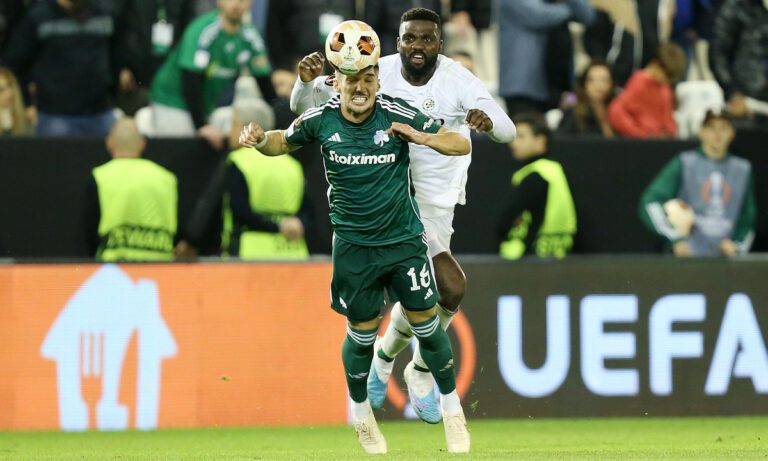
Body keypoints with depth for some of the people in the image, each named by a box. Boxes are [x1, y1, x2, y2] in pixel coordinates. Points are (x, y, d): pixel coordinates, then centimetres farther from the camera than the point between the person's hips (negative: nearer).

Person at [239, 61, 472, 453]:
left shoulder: (398, 115, -14)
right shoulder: (321, 120, -9)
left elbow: (462, 145, -9)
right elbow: (284, 142, 11)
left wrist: (421, 138, -28)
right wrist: (260, 140, -11)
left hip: (404, 240, -1)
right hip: (353, 247, 1)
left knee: (426, 325, 2)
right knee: (362, 333, 6)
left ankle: (452, 410, 23)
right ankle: (361, 412, 31)